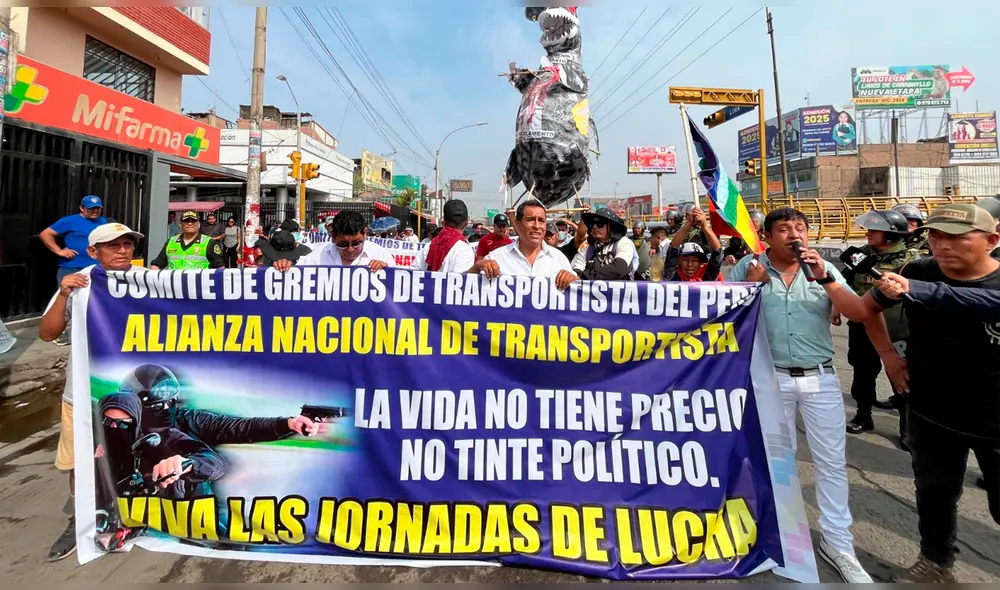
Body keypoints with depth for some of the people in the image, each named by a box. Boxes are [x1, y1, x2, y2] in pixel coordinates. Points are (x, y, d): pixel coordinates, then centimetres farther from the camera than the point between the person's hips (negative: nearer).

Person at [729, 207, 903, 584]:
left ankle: (837, 543, 21)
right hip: (772, 378, -1)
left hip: (821, 378, 1)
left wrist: (825, 279, -18)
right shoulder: (749, 267, -4)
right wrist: (749, 284, -16)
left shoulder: (823, 268, 1)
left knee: (832, 462, 7)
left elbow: (858, 314, -4)